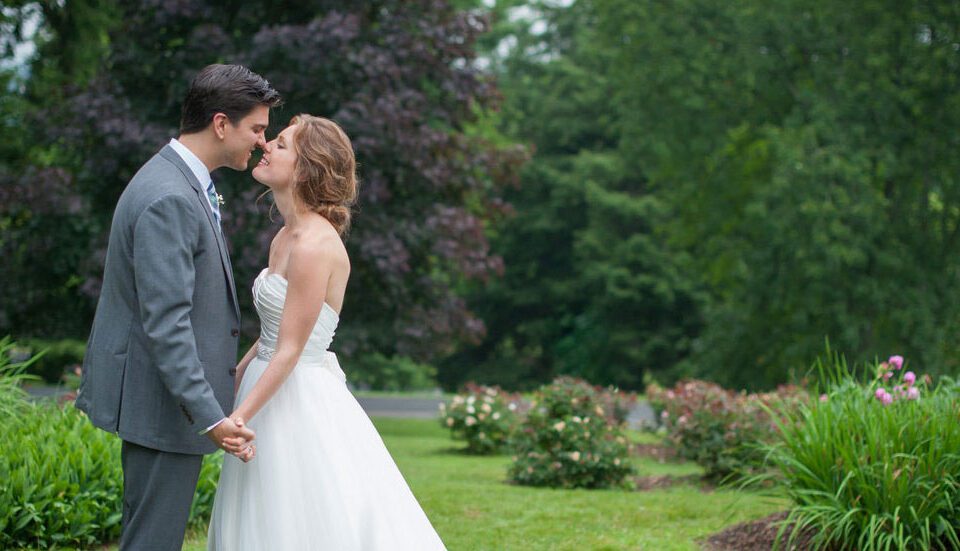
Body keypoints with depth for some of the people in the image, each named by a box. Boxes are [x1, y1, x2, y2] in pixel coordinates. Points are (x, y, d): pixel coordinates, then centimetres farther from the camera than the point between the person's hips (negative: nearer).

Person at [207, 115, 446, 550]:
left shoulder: (314, 245, -19)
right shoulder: (285, 238, 9)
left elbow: (289, 351, -20)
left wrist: (236, 419, -20)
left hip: (298, 403, -9)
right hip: (272, 389, 9)